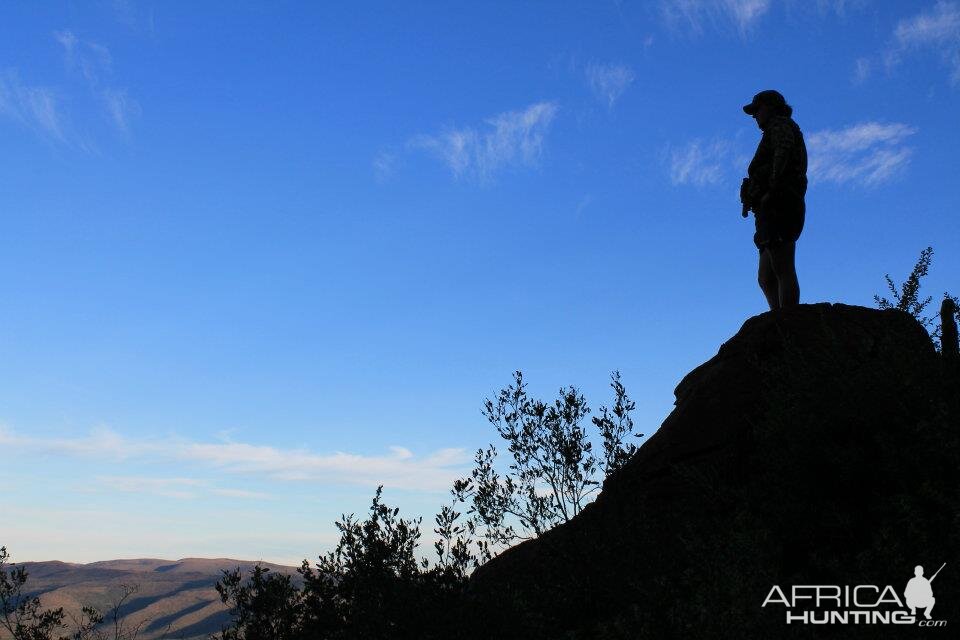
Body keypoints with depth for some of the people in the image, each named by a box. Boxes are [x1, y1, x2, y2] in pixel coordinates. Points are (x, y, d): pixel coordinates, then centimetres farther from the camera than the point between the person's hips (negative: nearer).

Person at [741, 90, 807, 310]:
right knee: (766, 279, 7)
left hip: (777, 206, -10)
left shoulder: (780, 124, 5)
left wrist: (772, 190, -23)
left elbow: (783, 151, -18)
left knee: (784, 272, -15)